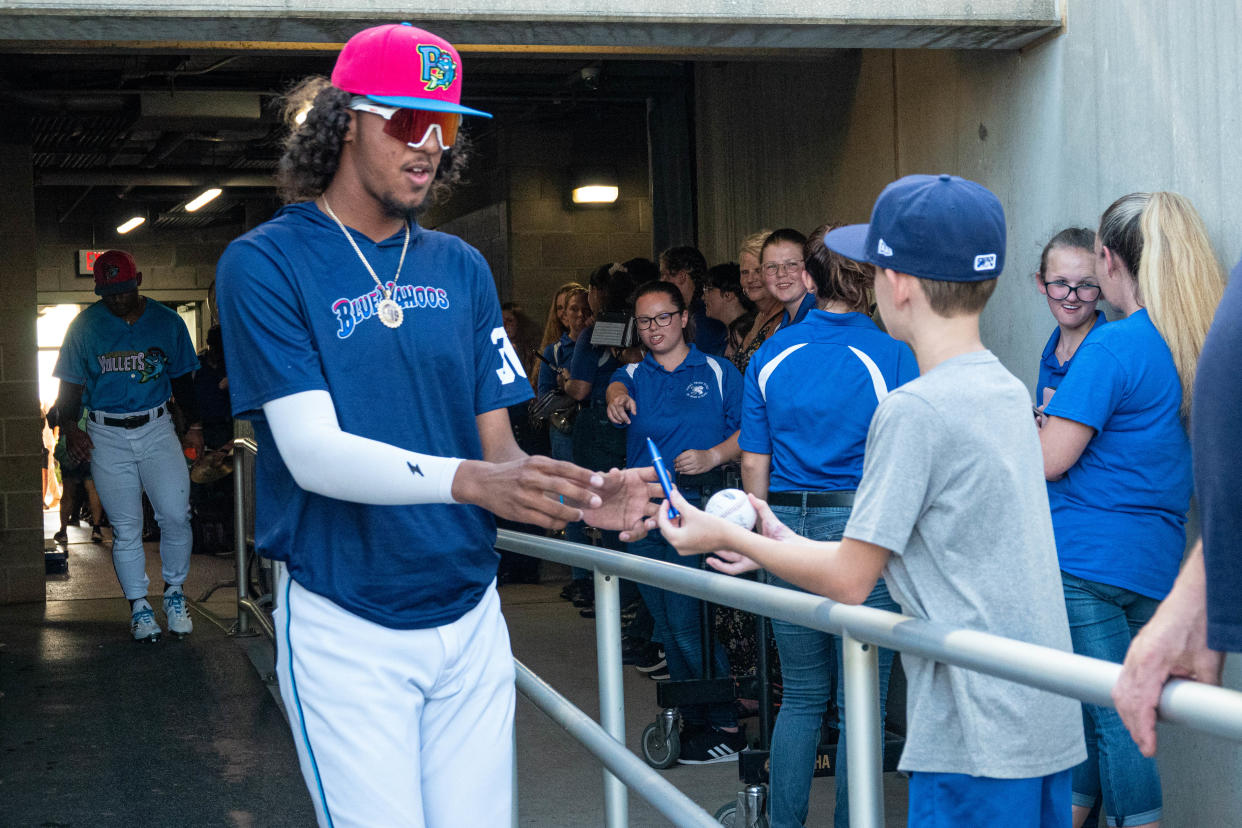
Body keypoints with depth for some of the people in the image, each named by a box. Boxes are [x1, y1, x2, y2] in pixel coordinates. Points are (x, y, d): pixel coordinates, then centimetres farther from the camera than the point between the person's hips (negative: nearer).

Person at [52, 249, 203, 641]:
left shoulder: (167, 322, 4)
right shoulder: (85, 325, 3)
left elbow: (182, 379, 13)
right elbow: (71, 385, 6)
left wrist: (193, 425, 5)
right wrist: (70, 428, -9)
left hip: (157, 429, 0)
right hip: (106, 435, 0)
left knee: (175, 516, -10)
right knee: (125, 528, 2)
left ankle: (174, 593, 12)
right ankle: (139, 606, 14)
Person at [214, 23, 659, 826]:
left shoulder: (461, 269, 8)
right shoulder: (265, 264, -8)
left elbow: (497, 445, 7)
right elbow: (313, 452, -18)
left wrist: (578, 495, -15)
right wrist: (469, 481, -33)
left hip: (470, 616, 5)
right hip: (346, 628, -4)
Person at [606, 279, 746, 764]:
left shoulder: (717, 373, 5)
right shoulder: (633, 375, 14)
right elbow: (618, 385, -9)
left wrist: (713, 456, -16)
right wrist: (616, 397, -32)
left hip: (694, 505, -5)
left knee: (688, 621, -10)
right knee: (667, 624, 9)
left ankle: (725, 727, 0)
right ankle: (693, 719, 20)